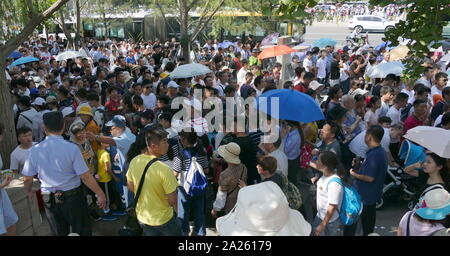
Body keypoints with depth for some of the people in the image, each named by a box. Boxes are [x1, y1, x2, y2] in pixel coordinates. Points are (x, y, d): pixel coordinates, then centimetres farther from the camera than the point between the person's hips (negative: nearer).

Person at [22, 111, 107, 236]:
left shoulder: (35, 150, -8)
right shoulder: (71, 148, -18)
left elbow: (27, 179, 1)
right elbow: (85, 177, -17)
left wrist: (29, 192, 23)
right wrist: (100, 194, -5)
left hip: (49, 200, 3)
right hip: (72, 197, -3)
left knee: (59, 232, 20)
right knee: (82, 231, 15)